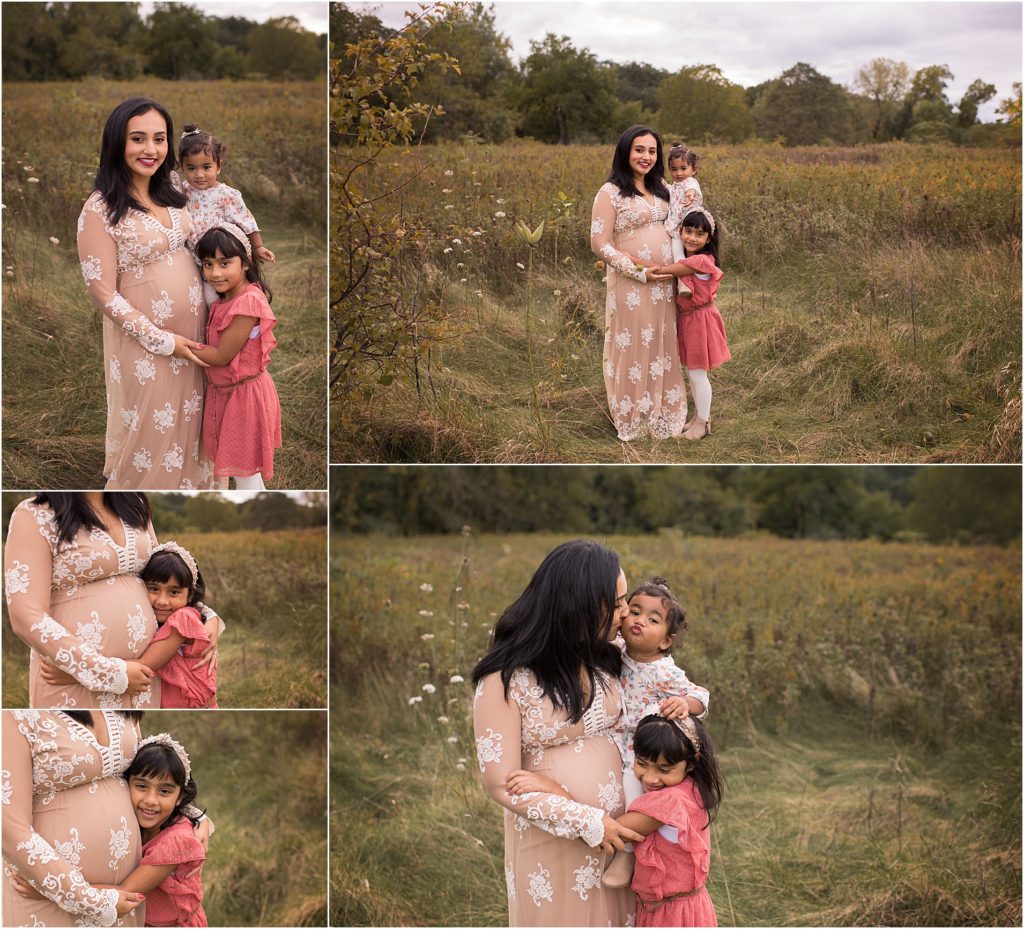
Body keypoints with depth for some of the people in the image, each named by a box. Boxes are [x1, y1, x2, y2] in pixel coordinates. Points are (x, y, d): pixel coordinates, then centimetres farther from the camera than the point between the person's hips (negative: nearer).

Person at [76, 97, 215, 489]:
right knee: (148, 428, 8)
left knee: (186, 421, 19)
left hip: (192, 330, 6)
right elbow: (104, 293, -17)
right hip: (144, 341, -6)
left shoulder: (170, 195, 2)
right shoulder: (100, 209, -18)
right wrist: (162, 341, -18)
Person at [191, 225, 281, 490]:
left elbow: (222, 356, -22)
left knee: (245, 470, 3)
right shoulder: (225, 297, 3)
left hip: (244, 393, -9)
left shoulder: (248, 302, -26)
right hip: (223, 390, 9)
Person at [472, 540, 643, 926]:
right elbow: (501, 783, -17)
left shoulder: (604, 661, 0)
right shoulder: (506, 680, -17)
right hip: (551, 842, -5)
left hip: (616, 833, 5)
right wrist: (588, 824, -20)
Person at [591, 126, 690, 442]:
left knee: (663, 346, 13)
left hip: (665, 284, 6)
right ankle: (633, 417, 16)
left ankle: (663, 413, 26)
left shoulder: (661, 189, 11)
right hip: (631, 286, -6)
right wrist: (640, 272, -16)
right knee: (634, 347, 3)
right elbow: (600, 244, -13)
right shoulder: (610, 193, -9)